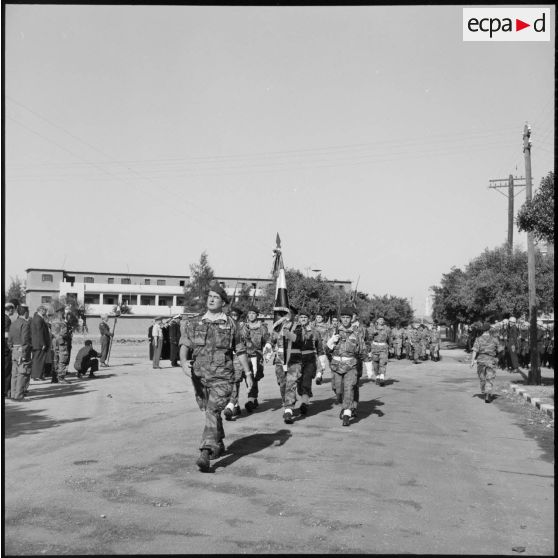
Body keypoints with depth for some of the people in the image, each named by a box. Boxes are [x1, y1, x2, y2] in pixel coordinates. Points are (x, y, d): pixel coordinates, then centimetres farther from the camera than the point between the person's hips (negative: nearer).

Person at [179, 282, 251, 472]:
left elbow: (240, 350, 10)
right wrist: (183, 362, -26)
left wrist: (248, 373, 9)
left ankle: (205, 453, -22)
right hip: (199, 376, 3)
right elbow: (184, 345, -6)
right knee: (210, 412, 17)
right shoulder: (193, 323, 5)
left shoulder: (230, 324, 3)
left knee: (213, 412, -16)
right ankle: (219, 445, 38)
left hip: (222, 377, -3)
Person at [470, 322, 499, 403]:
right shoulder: (494, 339, 0)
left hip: (481, 360, 1)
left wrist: (472, 360, -16)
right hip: (491, 361, -1)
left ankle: (484, 394, 29)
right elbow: (497, 350, 13)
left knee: (482, 378, 15)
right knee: (490, 379, -1)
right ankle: (487, 396, -14)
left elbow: (475, 350, -14)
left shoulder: (478, 339, -4)